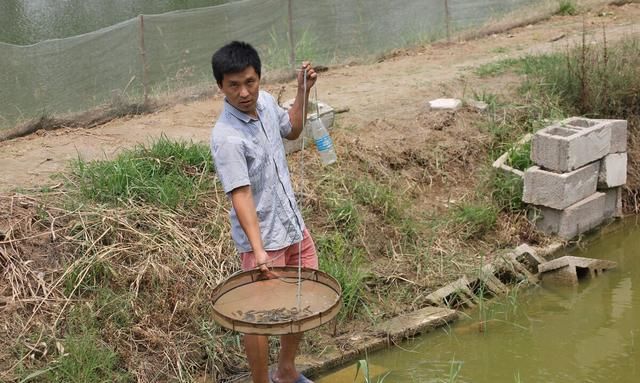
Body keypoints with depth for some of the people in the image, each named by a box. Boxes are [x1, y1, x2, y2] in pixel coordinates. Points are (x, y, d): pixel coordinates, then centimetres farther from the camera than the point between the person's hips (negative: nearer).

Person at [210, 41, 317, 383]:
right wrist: (258, 249, -38)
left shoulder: (266, 102, -2)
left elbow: (291, 130, 20)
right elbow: (241, 195, -31)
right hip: (262, 239, -8)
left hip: (294, 226, 9)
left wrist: (303, 91, 9)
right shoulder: (226, 137, -26)